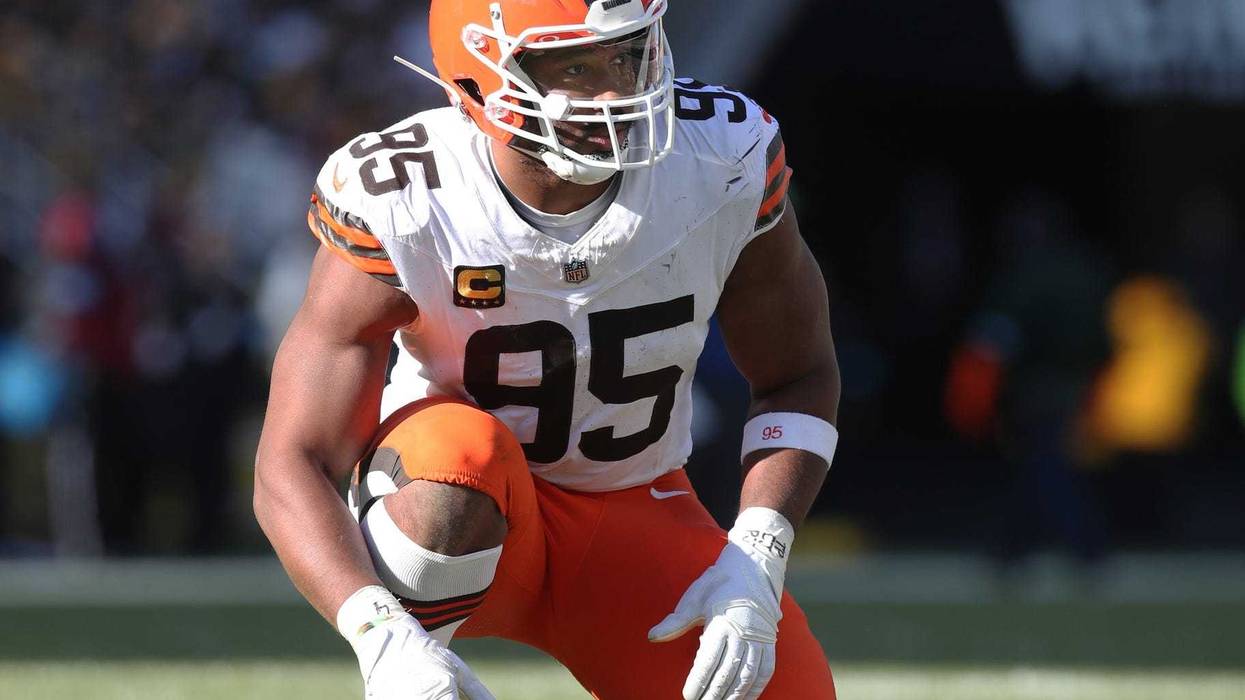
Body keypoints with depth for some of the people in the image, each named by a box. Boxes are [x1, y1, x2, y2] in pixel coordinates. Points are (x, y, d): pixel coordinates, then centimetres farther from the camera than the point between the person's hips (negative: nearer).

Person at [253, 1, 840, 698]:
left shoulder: (728, 160, -17)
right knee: (465, 453, -38)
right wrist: (382, 636, -44)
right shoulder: (397, 205, -25)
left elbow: (800, 380, -2)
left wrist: (755, 565, -18)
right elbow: (293, 464, -27)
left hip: (636, 512, 4)